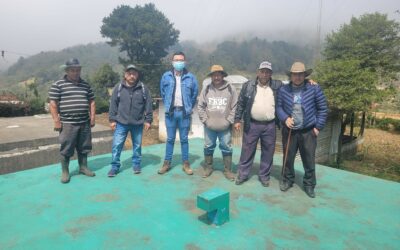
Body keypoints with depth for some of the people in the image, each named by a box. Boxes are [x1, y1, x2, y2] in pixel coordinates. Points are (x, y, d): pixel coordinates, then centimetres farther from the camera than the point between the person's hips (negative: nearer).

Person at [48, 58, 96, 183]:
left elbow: (91, 102, 16)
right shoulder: (58, 85, -2)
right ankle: (65, 172, 15)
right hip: (67, 123, -4)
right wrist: (56, 120, -9)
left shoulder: (85, 85, 12)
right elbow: (53, 104, -4)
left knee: (83, 147, 13)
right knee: (66, 149, 2)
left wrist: (92, 117, 9)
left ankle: (83, 167, 28)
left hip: (84, 123, 4)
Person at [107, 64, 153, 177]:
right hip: (121, 123, 0)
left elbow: (148, 105, 1)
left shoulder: (143, 88, -1)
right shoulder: (118, 87, 0)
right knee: (117, 145, 1)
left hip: (138, 123, 0)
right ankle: (115, 166, 14)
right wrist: (112, 119, 0)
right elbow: (113, 104, 3)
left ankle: (136, 164, 29)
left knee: (137, 145, 12)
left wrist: (148, 120, -2)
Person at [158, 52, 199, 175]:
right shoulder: (166, 76, 1)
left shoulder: (190, 77, -1)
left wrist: (189, 107, 7)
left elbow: (195, 94, 8)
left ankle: (186, 164, 18)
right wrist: (167, 105, 11)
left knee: (184, 139, 8)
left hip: (184, 113, 0)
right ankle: (167, 163, 18)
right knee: (170, 139, 8)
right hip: (170, 112, 1)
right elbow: (163, 93, 12)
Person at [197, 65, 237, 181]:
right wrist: (205, 120, -3)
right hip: (209, 126, 2)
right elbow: (200, 106, 4)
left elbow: (235, 107, -3)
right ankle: (208, 168, 30)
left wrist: (229, 121, -8)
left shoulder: (230, 89, -4)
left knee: (226, 148, 8)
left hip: (225, 127, -1)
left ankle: (227, 170, 21)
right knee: (208, 147, 13)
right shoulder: (206, 89, 0)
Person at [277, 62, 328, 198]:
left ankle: (309, 184, 23)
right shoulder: (283, 90, 1)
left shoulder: (314, 89, -3)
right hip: (289, 130, 1)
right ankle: (287, 180, 31)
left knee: (309, 160, 6)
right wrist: (285, 118, -13)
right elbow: (278, 107, 6)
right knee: (288, 157, 12)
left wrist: (318, 127, -4)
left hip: (308, 131, -1)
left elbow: (323, 109, 0)